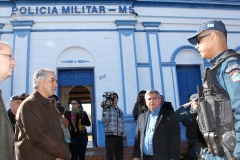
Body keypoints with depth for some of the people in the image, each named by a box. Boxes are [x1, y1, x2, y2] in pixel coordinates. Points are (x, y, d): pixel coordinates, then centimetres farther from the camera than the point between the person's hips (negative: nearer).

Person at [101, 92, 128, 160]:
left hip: (119, 137, 5)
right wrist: (104, 108, -22)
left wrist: (124, 137, 17)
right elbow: (104, 120, -15)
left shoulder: (120, 111, 16)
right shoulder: (107, 108, 1)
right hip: (110, 136, -5)